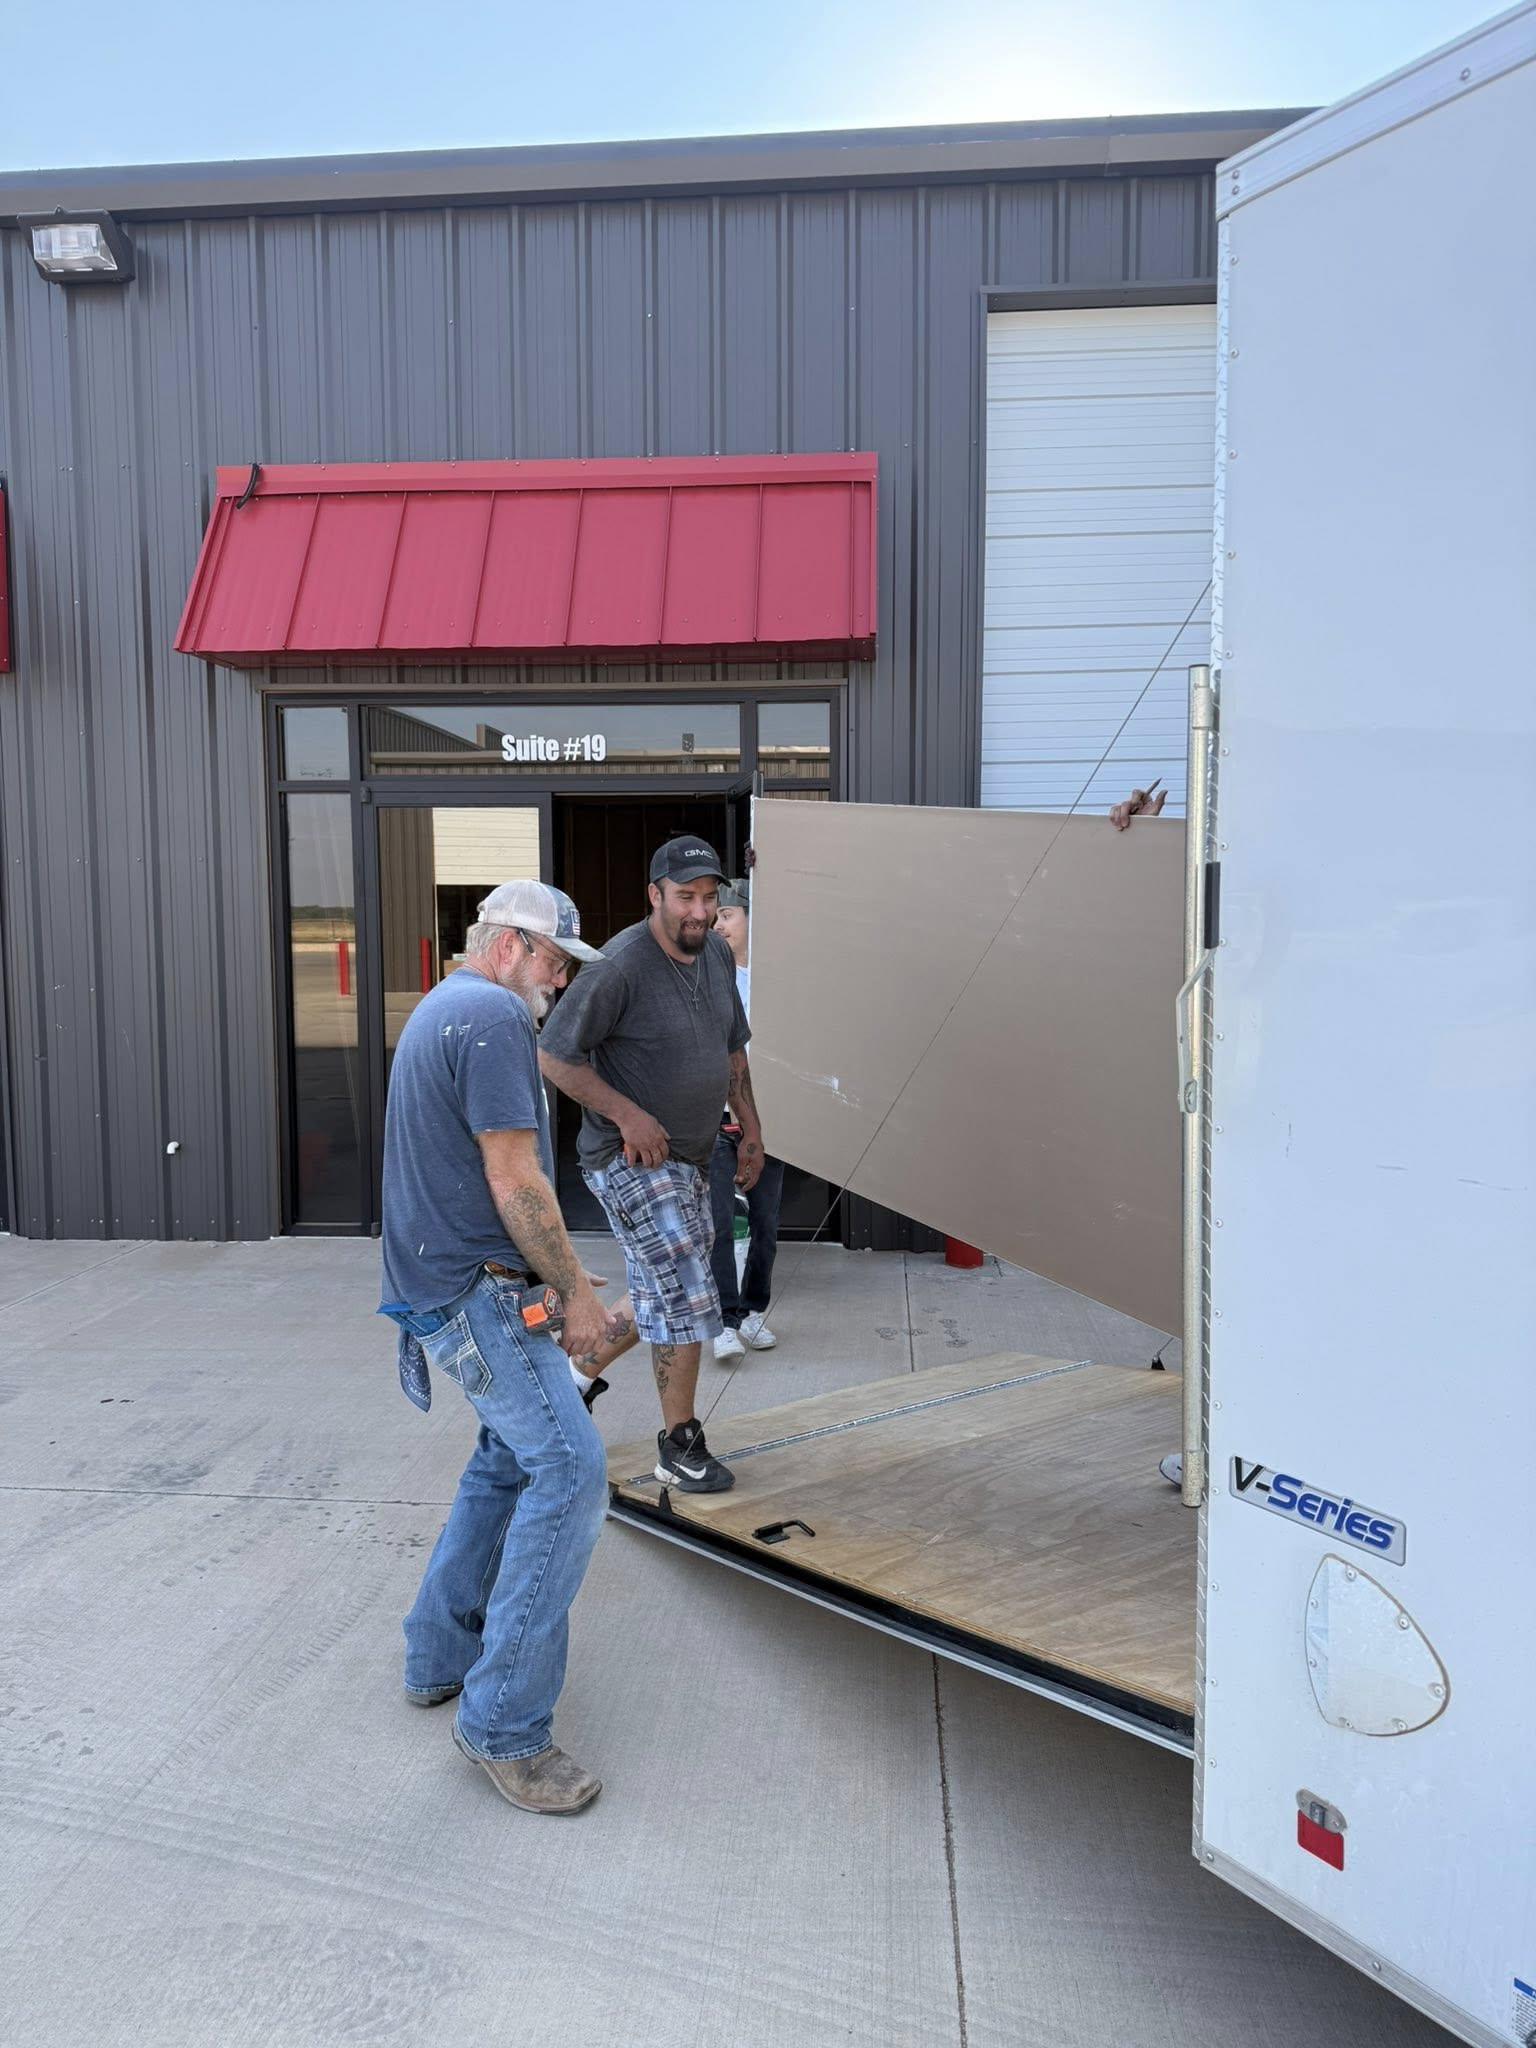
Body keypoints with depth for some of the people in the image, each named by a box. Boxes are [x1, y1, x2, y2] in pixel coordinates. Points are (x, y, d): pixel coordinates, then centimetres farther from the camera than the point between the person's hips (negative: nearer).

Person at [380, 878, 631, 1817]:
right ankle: (504, 1724, -5)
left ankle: (440, 1656, 31)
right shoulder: (494, 1016, -16)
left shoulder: (441, 1008, 17)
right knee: (570, 1470, -12)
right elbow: (515, 1183, -20)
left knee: (512, 1453, 21)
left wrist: (554, 1277, 22)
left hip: (445, 1281, 11)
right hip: (479, 1292, -11)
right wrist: (576, 1292, -11)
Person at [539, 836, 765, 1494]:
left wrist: (751, 1128, 15)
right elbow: (554, 1057, -17)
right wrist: (627, 1114, -21)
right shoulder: (623, 964, -20)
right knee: (687, 1299, -7)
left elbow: (732, 1048, 18)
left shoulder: (718, 953, 5)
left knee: (658, 1297, 18)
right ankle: (680, 1449, 8)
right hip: (630, 1159, -8)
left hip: (687, 1157, 8)